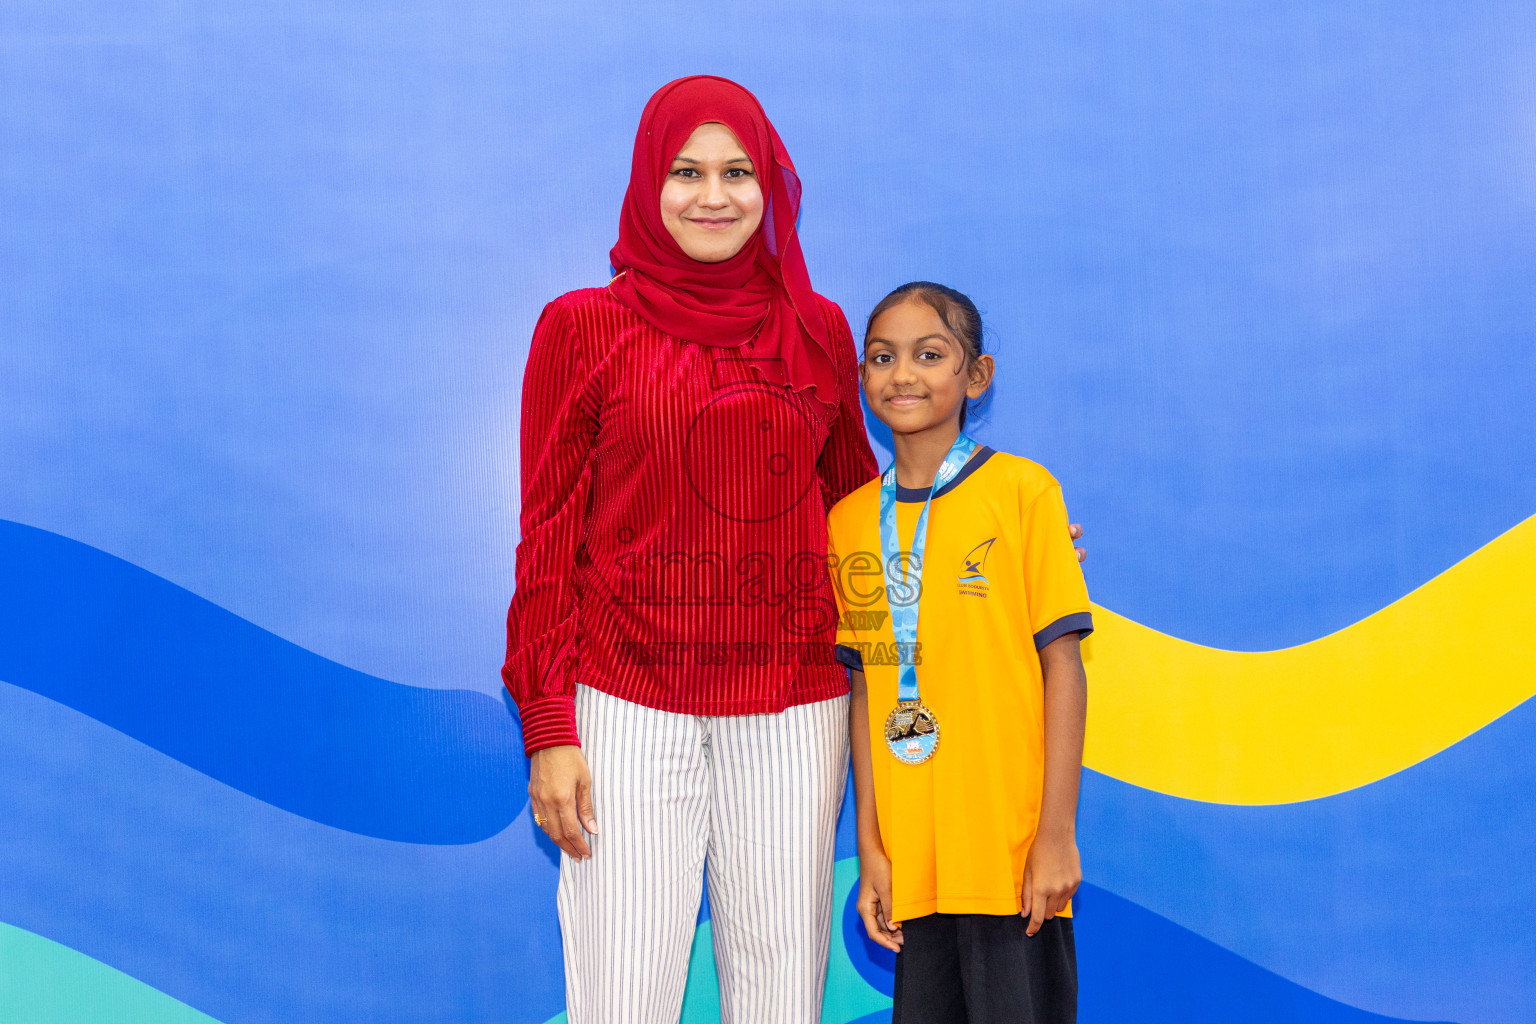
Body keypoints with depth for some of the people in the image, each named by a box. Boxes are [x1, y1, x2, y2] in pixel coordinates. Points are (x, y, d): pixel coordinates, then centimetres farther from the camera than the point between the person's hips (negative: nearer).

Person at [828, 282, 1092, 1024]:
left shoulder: (1021, 492, -3)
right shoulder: (850, 520, 8)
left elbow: (1062, 666, -5)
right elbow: (867, 690, 9)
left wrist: (1057, 837, -8)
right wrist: (869, 847, 5)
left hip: (1012, 858, -3)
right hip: (913, 863, 4)